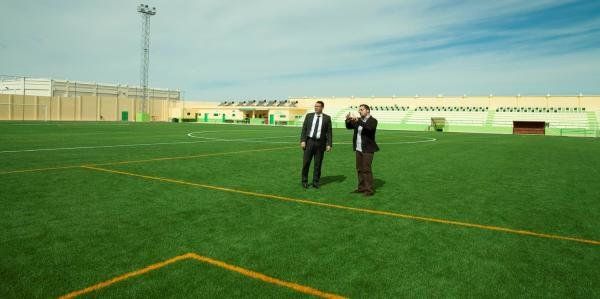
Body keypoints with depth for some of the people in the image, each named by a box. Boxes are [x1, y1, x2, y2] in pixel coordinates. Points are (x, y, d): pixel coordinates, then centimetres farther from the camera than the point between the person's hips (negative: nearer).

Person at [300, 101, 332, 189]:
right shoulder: (309, 116, 6)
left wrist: (329, 144, -7)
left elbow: (329, 132, 1)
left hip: (320, 143, -1)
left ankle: (315, 182, 16)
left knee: (318, 163, 5)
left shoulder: (327, 118, 3)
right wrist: (303, 140, -7)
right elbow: (304, 129, 4)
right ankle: (304, 181, 15)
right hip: (309, 141, 1)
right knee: (306, 162, 2)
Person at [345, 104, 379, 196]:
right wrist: (348, 121, -11)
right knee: (359, 169, 11)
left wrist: (358, 121, -35)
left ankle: (369, 190, -1)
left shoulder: (373, 120, -8)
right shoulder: (358, 121, 12)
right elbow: (349, 127, 10)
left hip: (367, 150, -7)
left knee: (366, 169, -7)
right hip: (358, 149, 7)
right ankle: (361, 188, 19)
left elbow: (369, 127, -28)